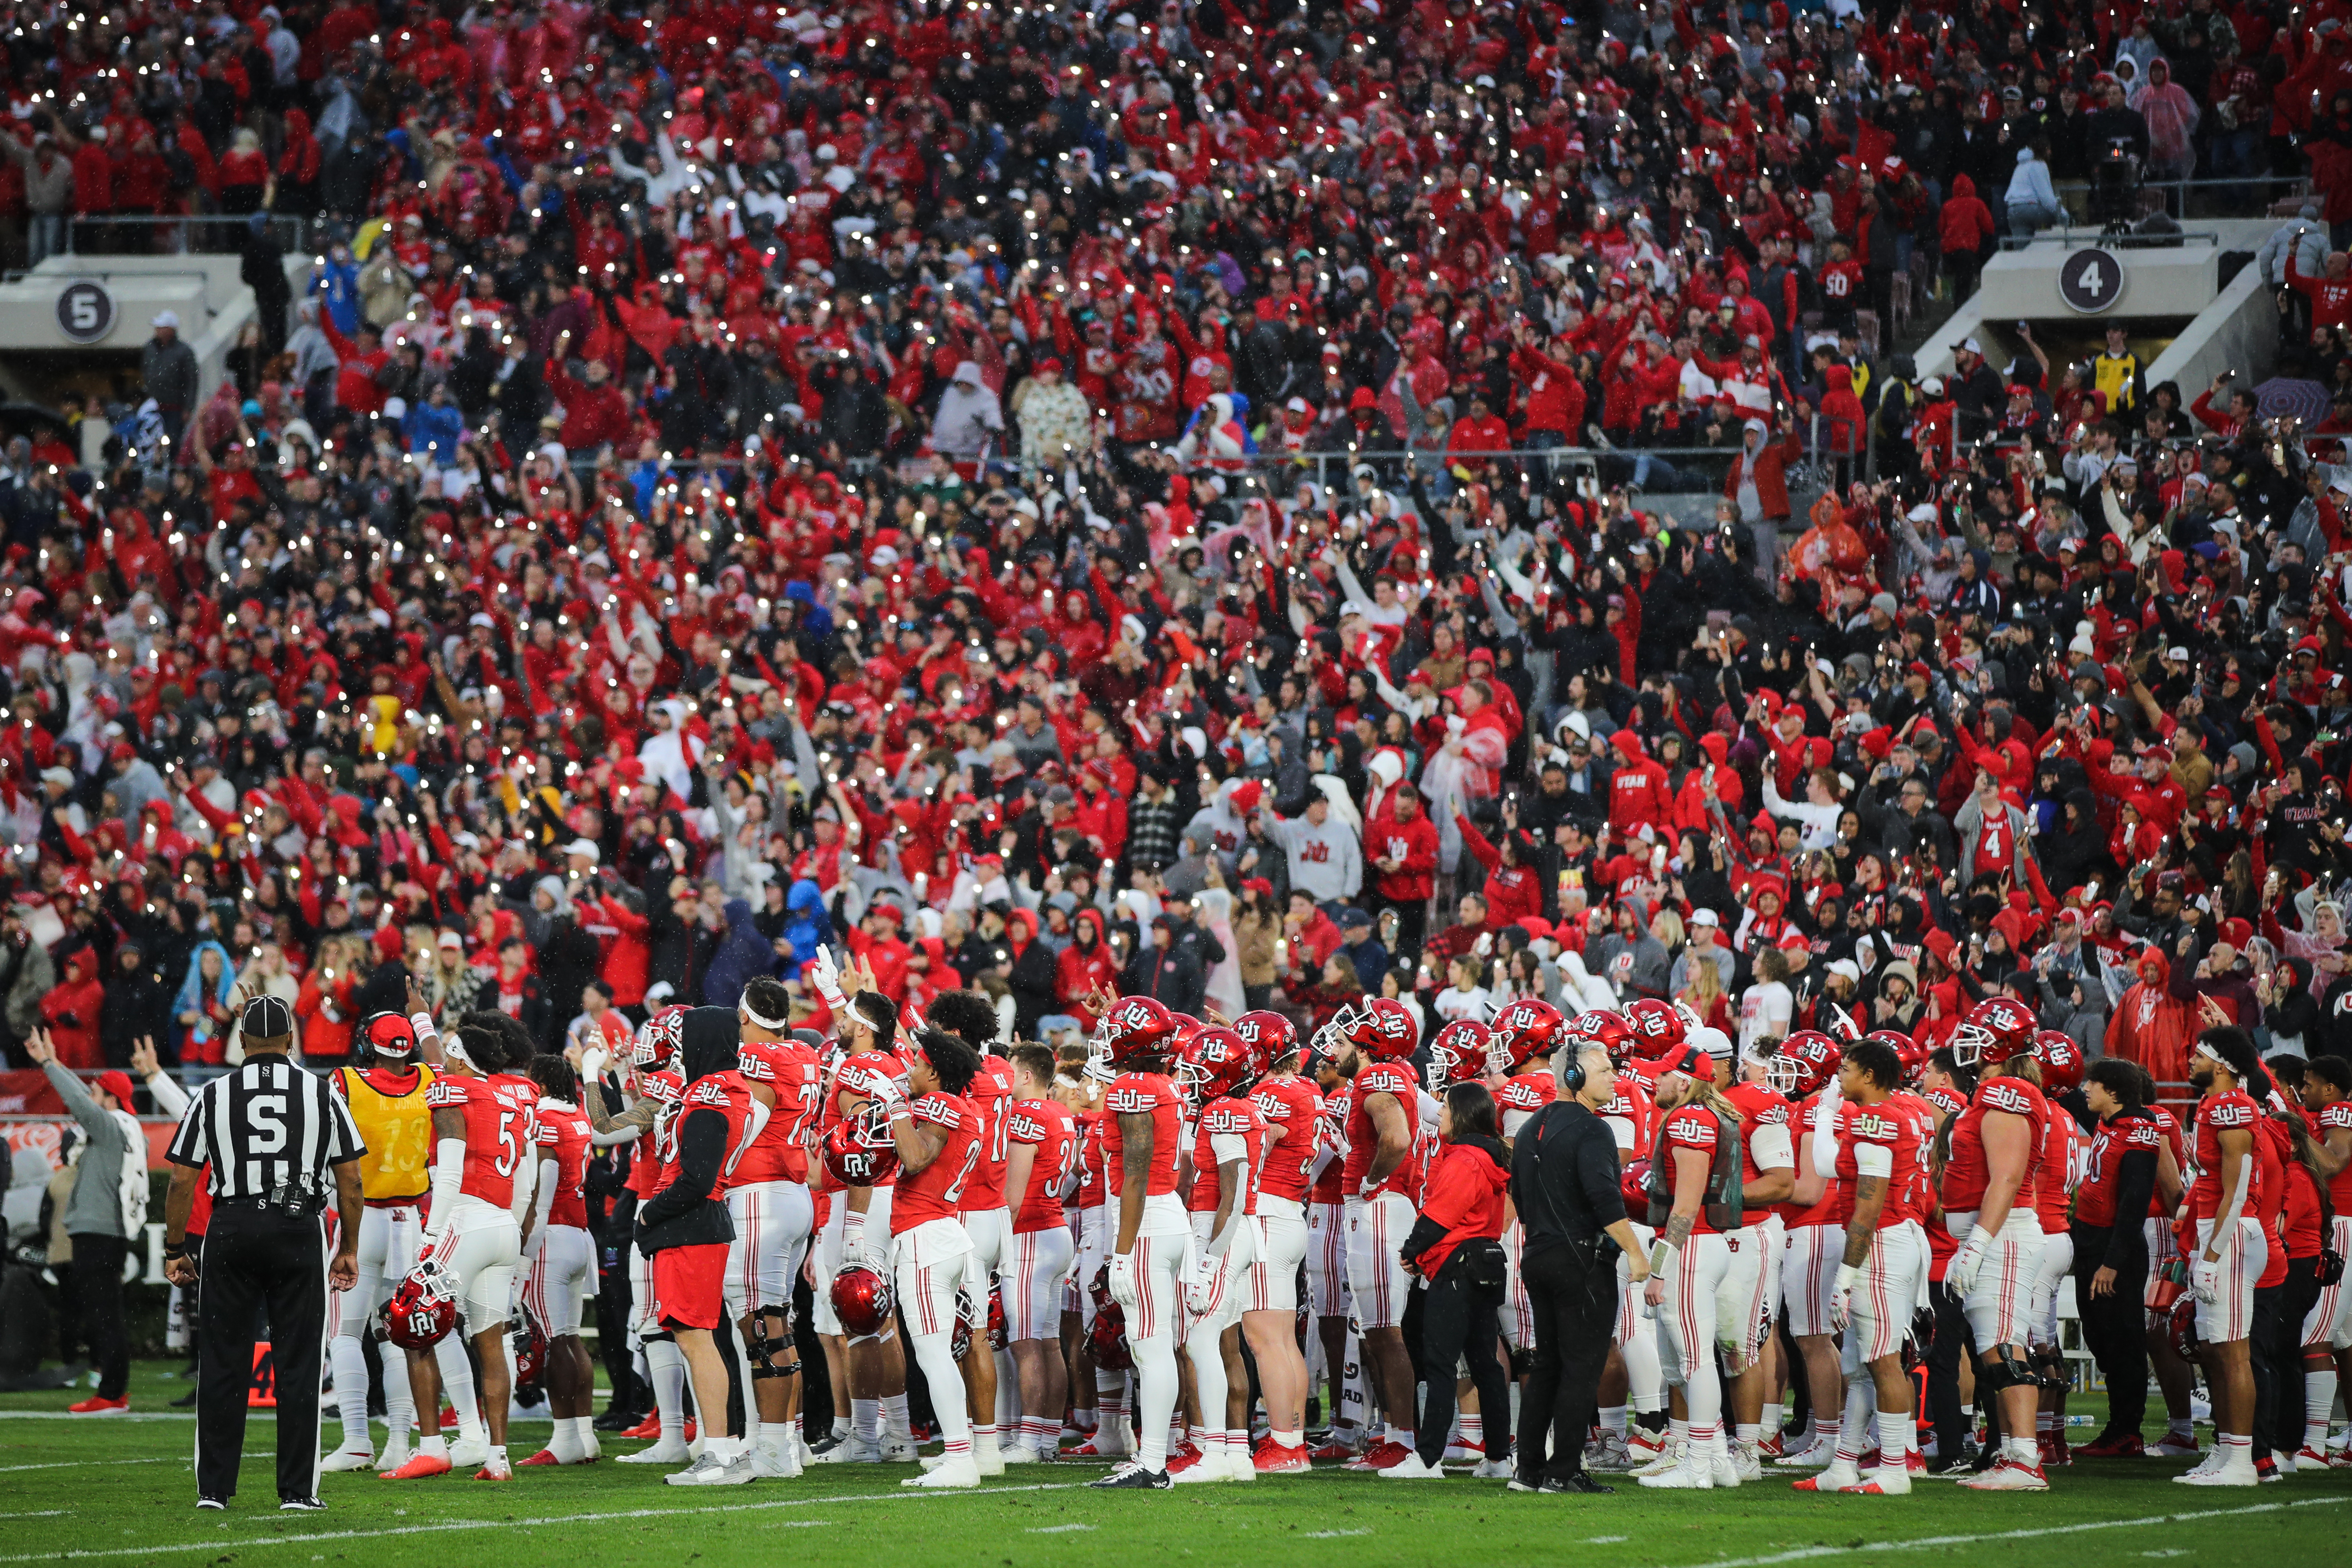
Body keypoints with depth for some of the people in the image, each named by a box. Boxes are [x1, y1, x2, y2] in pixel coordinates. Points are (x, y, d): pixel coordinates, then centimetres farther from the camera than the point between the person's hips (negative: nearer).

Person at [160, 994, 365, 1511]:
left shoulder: (213, 1096, 2)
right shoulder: (321, 1094, 3)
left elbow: (182, 1181, 2)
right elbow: (350, 1182, 5)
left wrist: (175, 1249, 11)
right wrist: (349, 1249, 15)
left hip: (231, 1230, 0)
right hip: (298, 1230, 0)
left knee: (223, 1365, 7)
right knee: (298, 1366, 3)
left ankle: (213, 1488, 8)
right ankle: (297, 1491, 2)